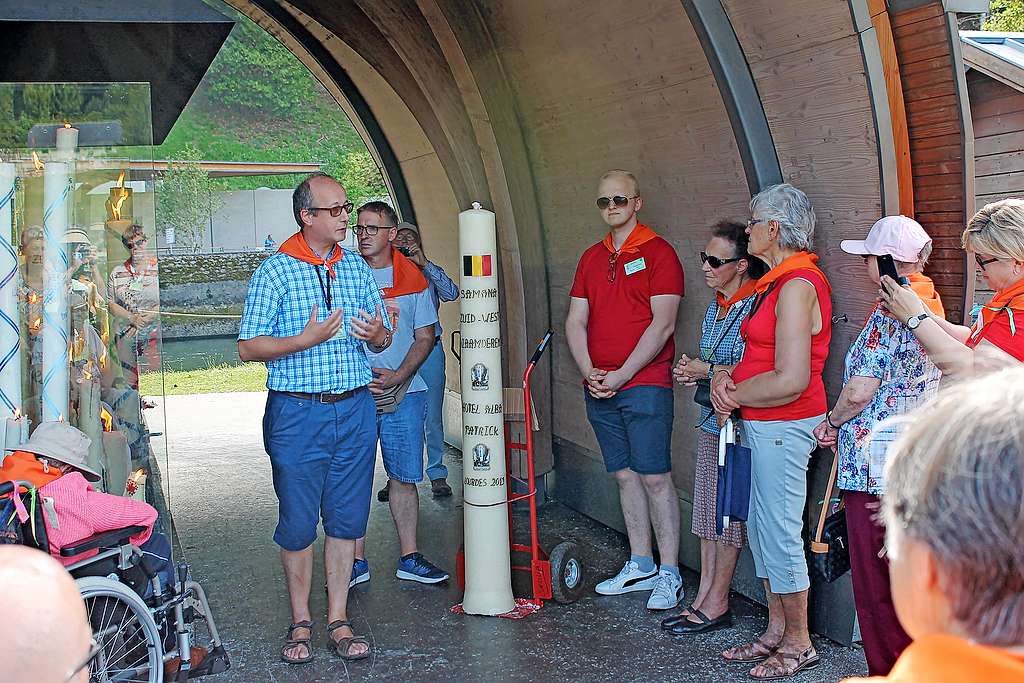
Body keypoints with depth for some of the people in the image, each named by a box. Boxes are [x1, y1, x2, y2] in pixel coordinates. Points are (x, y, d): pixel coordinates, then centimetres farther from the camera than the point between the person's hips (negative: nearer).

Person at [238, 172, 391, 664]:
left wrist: (378, 337, -7)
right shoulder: (275, 271, -4)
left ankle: (338, 619, 20)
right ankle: (300, 622, 19)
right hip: (297, 414, -4)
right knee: (298, 522, 4)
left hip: (355, 408, 4)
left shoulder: (357, 268, 10)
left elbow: (383, 336, 17)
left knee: (346, 518, 8)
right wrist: (306, 340, -20)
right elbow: (248, 347, -7)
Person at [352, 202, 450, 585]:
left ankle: (409, 558, 15)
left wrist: (398, 375, -8)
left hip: (402, 392, 1)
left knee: (404, 477, 6)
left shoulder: (413, 278, 6)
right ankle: (357, 561, 12)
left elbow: (425, 337, 7)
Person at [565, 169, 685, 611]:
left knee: (654, 477, -6)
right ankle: (640, 566, 20)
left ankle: (670, 574, 1)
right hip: (599, 388, 6)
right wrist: (589, 372, -3)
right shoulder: (591, 258, 15)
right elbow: (575, 322, 13)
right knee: (625, 474, 11)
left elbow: (662, 324, -12)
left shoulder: (658, 253, -4)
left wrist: (622, 374, -14)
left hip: (645, 385, -6)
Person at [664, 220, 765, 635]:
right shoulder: (715, 307, 12)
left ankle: (717, 604, 12)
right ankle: (704, 597, 21)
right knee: (708, 510, 12)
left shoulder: (755, 306, -17)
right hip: (712, 420, 9)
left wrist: (708, 371, -13)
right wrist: (691, 371, 4)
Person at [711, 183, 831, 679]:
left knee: (779, 532, 0)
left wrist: (735, 394, -10)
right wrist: (725, 376, 0)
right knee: (760, 527, 16)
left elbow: (790, 381, -23)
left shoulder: (797, 286, -18)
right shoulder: (778, 282, 14)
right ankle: (776, 632, 28)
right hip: (760, 426, 10)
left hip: (783, 426, -10)